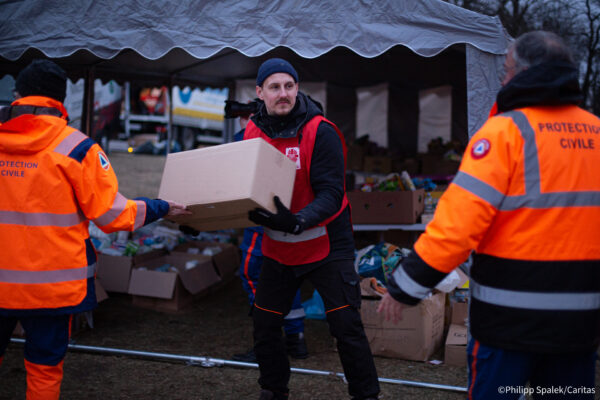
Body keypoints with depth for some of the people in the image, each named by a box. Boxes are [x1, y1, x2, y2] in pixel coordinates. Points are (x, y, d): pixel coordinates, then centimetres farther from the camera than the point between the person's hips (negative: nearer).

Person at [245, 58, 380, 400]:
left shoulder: (321, 131, -17)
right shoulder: (254, 132, -2)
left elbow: (331, 194, -22)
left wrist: (298, 221, -38)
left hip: (326, 244, -5)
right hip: (278, 248, 5)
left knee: (346, 326, -5)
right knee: (265, 325, 12)